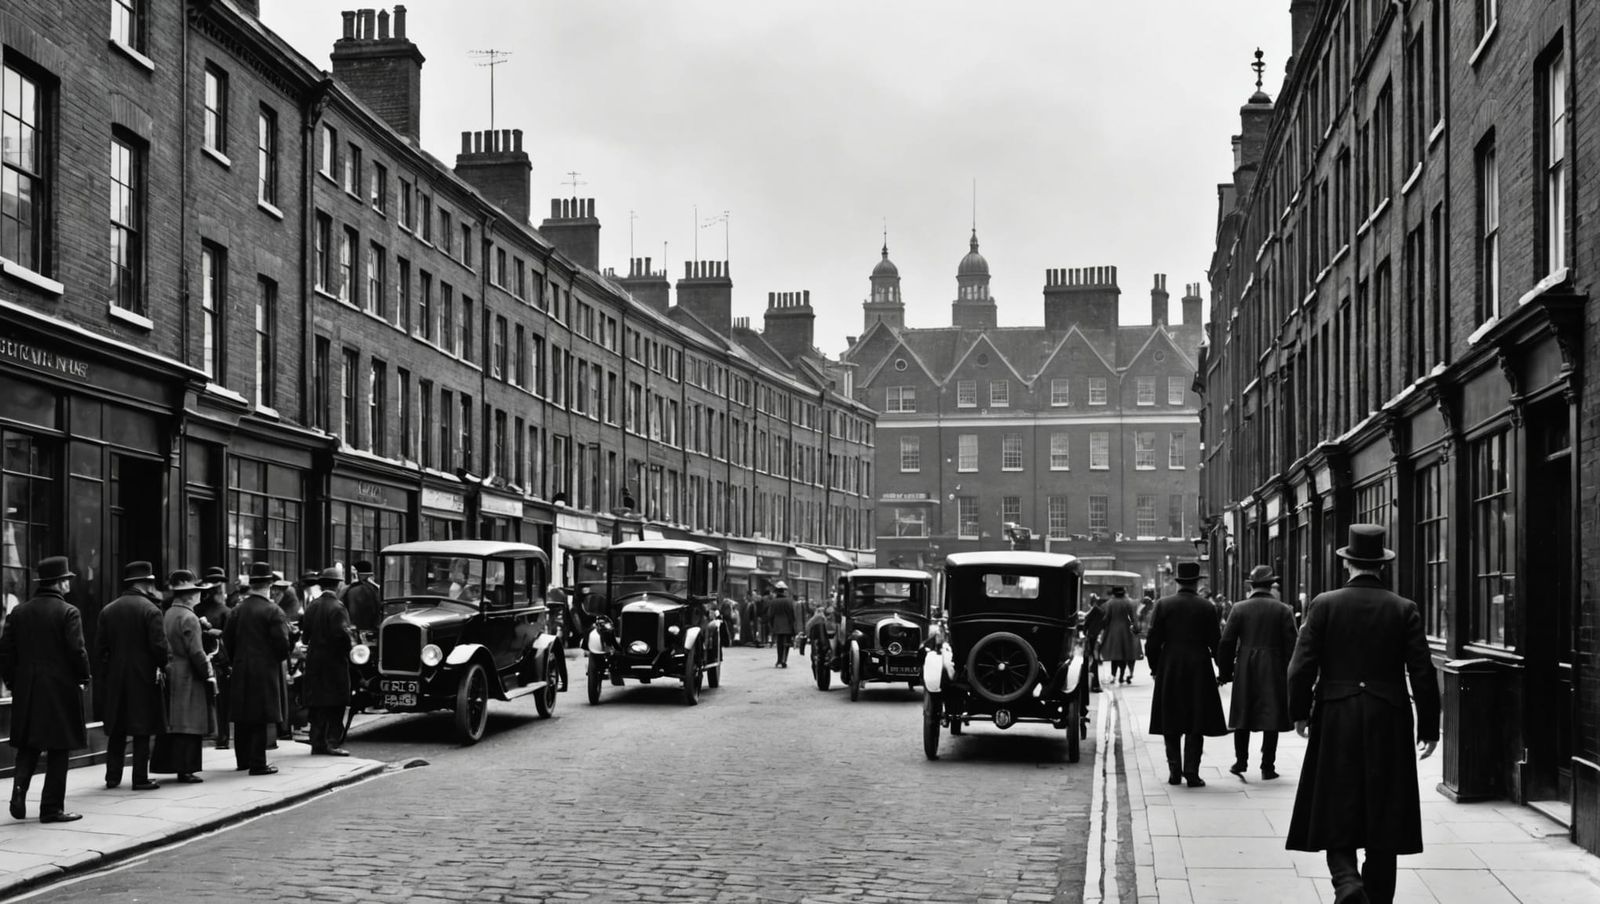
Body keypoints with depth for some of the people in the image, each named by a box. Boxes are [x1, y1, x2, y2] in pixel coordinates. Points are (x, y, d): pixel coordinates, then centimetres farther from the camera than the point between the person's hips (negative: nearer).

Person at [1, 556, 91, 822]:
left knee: (27, 747, 15)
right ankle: (52, 807, 5)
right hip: (61, 688, -4)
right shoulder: (68, 612, -9)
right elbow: (77, 651, -15)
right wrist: (83, 678, 0)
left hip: (26, 691, 5)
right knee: (58, 750, 3)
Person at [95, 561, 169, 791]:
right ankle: (140, 778, 0)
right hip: (143, 677, -5)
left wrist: (101, 676, 11)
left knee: (116, 731, 13)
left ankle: (113, 776, 16)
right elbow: (159, 645, -15)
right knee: (142, 731, 1)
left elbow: (99, 649, 6)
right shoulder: (150, 610, -10)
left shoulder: (107, 610, 6)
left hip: (114, 678, 5)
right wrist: (162, 666, 3)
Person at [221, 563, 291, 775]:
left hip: (241, 671, 6)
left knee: (243, 718, 14)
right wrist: (282, 657, 4)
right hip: (265, 670, -6)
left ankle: (242, 759, 24)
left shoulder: (238, 610, 5)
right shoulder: (273, 612, -12)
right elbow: (282, 642, -16)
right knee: (260, 718, -3)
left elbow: (227, 640, 8)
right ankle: (258, 763, -2)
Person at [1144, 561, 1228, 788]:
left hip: (1169, 669, 1)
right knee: (1196, 723, 3)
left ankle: (1175, 771, 10)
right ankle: (1191, 772, -2)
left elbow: (1153, 641, -2)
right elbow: (1216, 642, 0)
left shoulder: (1163, 605, -2)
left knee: (1171, 723, 10)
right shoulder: (1206, 608, -3)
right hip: (1199, 669, -1)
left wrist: (1154, 667, 11)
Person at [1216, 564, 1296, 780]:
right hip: (1274, 671, -1)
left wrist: (1224, 673, 6)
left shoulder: (1239, 609, 1)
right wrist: (1290, 676, 0)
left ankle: (1241, 761, 17)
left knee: (1242, 716, 13)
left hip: (1244, 670, 1)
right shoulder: (1283, 610, -2)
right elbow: (1291, 646, -5)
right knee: (1271, 716, 2)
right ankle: (1267, 766, 1)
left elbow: (1226, 643, -1)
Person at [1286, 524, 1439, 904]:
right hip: (1389, 723, 1)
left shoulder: (1324, 605, -3)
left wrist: (1300, 712, 8)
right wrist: (1428, 727, 6)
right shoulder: (1403, 609, -1)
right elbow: (1422, 673, -2)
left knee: (1336, 814, 5)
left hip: (1335, 720, -1)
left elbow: (1301, 666, -6)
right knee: (1383, 818, 9)